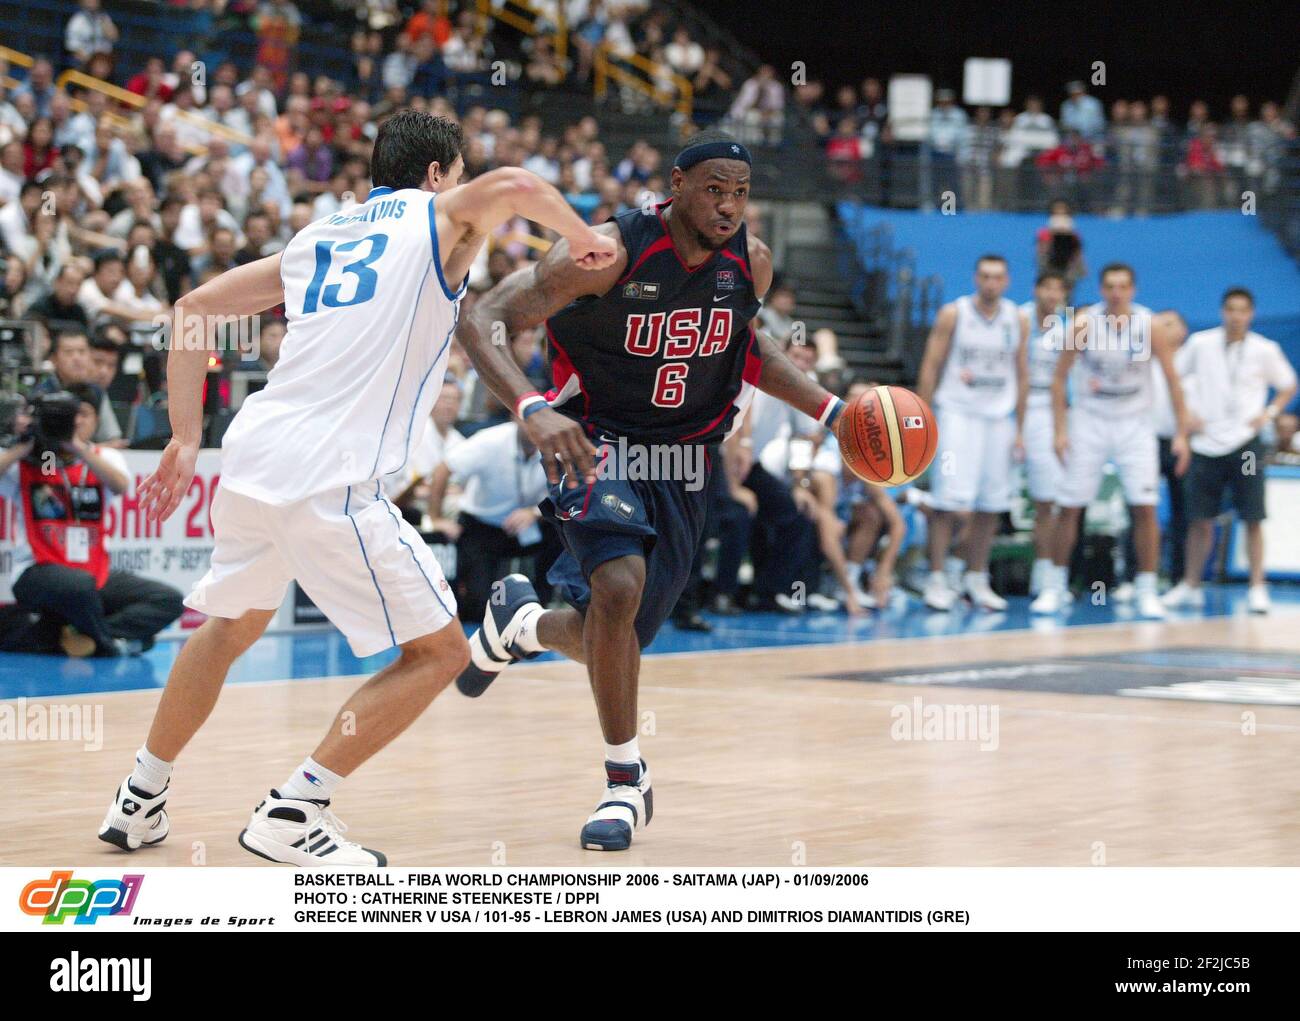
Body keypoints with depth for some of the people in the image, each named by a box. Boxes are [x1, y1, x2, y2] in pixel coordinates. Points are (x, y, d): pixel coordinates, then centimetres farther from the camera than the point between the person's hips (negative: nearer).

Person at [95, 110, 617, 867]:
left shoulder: (317, 238, 25)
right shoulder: (441, 218, 8)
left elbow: (194, 309, 22)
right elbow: (514, 187, -14)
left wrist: (187, 437, 23)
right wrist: (582, 239, 4)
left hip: (252, 454, 7)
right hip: (331, 479, -7)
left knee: (232, 627, 31)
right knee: (439, 651, 3)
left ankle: (140, 801, 35)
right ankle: (294, 812, -4)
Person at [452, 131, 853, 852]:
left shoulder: (751, 262, -6)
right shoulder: (608, 253, -22)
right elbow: (480, 321, -24)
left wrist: (829, 409, 6)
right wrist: (532, 410, -40)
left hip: (684, 460, 5)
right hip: (598, 442, -5)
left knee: (614, 642, 6)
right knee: (620, 587, -30)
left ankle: (518, 621, 44)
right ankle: (626, 781, -12)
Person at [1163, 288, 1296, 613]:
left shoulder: (1265, 350, 0)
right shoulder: (1201, 343, 1)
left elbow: (1288, 386, 13)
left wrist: (1269, 413, -2)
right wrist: (1187, 412, 0)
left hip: (1244, 443, -1)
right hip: (1205, 443, 1)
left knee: (1253, 520, -4)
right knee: (1200, 520, 5)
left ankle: (1257, 589, 1)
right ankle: (1190, 586, 16)